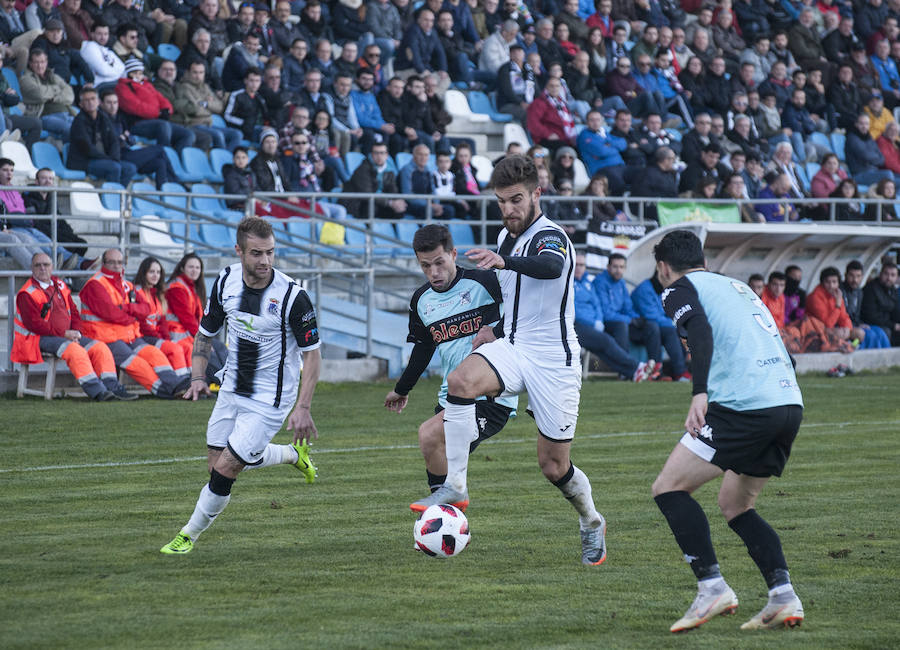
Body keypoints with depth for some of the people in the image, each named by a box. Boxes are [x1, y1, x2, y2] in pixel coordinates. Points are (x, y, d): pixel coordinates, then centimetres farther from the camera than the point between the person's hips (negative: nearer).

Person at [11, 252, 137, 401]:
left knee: (100, 348, -10)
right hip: (39, 339, -7)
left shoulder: (61, 286, 16)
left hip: (67, 336, 7)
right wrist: (64, 334, -17)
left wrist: (76, 332, -3)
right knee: (75, 350, -33)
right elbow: (34, 323, -15)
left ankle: (113, 388, -16)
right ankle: (97, 392, -39)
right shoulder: (27, 294, -7)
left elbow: (74, 312, 18)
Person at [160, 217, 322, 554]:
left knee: (225, 470, -9)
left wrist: (303, 407, -19)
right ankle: (293, 453, 37)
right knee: (218, 461, 16)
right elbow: (206, 333, 8)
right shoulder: (226, 281, -8)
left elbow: (312, 352, -14)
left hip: (269, 400, -6)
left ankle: (189, 535, 13)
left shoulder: (292, 296, -23)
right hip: (232, 391, 6)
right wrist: (198, 377, -7)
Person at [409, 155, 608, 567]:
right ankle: (455, 487, -25)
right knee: (460, 380, -28)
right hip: (513, 347, 6)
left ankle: (591, 523, 31)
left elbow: (550, 267, -42)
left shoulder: (550, 236, -16)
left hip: (554, 361, -6)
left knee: (553, 466, 1)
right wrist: (495, 328, 11)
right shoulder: (507, 237, 9)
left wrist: (503, 261, -60)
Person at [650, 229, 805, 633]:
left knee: (669, 489, 2)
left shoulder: (680, 289, 6)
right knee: (735, 505, 21)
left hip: (744, 406, -8)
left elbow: (700, 330, -15)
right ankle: (783, 597, 5)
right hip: (789, 403, 8)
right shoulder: (737, 286, 29)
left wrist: (699, 394, -25)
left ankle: (712, 588, -11)